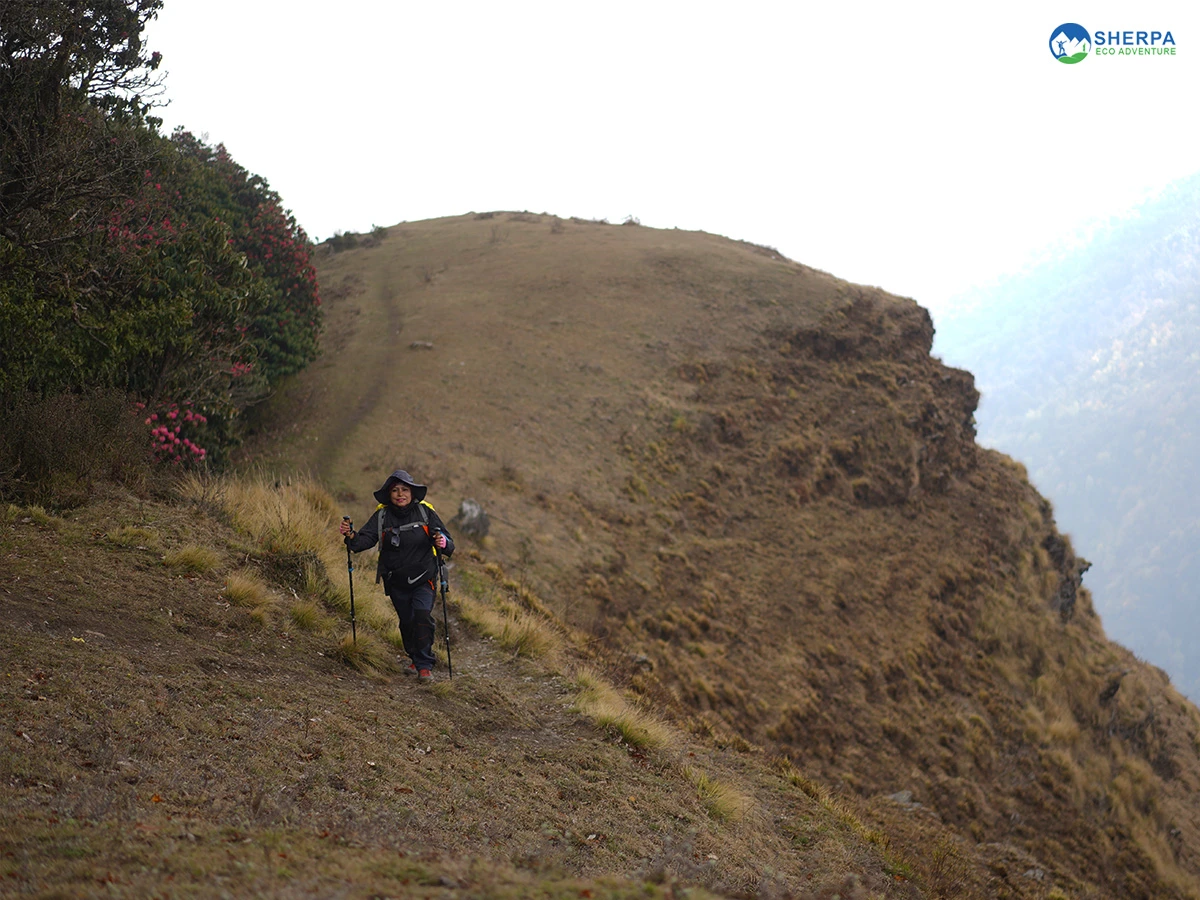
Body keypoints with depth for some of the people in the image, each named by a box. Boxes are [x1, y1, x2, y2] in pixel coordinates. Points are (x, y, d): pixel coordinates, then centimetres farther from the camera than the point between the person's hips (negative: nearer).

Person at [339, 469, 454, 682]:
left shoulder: (425, 512, -7)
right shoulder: (382, 516, -4)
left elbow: (448, 543, -7)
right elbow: (365, 540, -13)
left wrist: (443, 543, -31)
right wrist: (351, 536, -34)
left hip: (422, 578, -2)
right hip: (396, 581, 2)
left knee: (422, 615, -19)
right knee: (406, 621, 12)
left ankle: (424, 665, -9)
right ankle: (415, 658, 36)